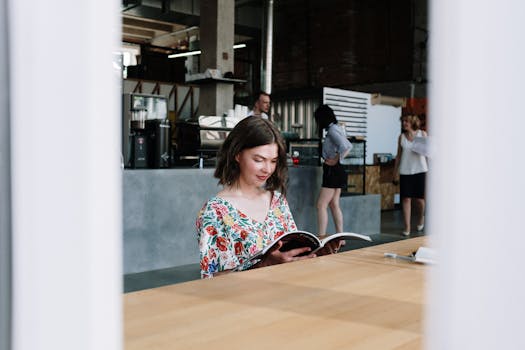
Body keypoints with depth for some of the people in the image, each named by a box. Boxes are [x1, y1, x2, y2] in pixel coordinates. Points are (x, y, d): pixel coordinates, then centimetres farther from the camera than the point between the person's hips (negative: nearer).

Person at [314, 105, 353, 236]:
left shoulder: (332, 130, -14)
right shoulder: (336, 128, 14)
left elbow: (345, 146, -28)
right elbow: (348, 145, 13)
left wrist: (335, 160, -17)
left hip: (333, 170, -10)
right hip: (336, 171, 10)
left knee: (321, 205, -9)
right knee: (334, 205, 11)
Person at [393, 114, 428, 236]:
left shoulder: (422, 134, 4)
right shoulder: (401, 137, 7)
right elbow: (398, 155, 11)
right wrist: (395, 172, 9)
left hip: (419, 170, -1)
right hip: (405, 171, 1)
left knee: (419, 198, 3)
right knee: (406, 198, -3)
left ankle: (421, 218, 34)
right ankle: (407, 227, 2)